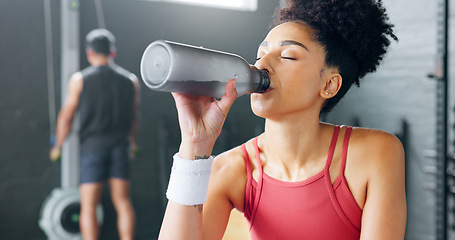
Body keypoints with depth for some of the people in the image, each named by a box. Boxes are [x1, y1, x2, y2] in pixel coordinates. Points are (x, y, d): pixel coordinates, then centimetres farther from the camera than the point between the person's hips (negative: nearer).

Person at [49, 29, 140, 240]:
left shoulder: (79, 80, -2)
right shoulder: (130, 80, 6)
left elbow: (67, 115, 1)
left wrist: (57, 146, 13)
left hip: (93, 146, -3)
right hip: (121, 146, 3)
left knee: (88, 206, 2)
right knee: (123, 202, 7)